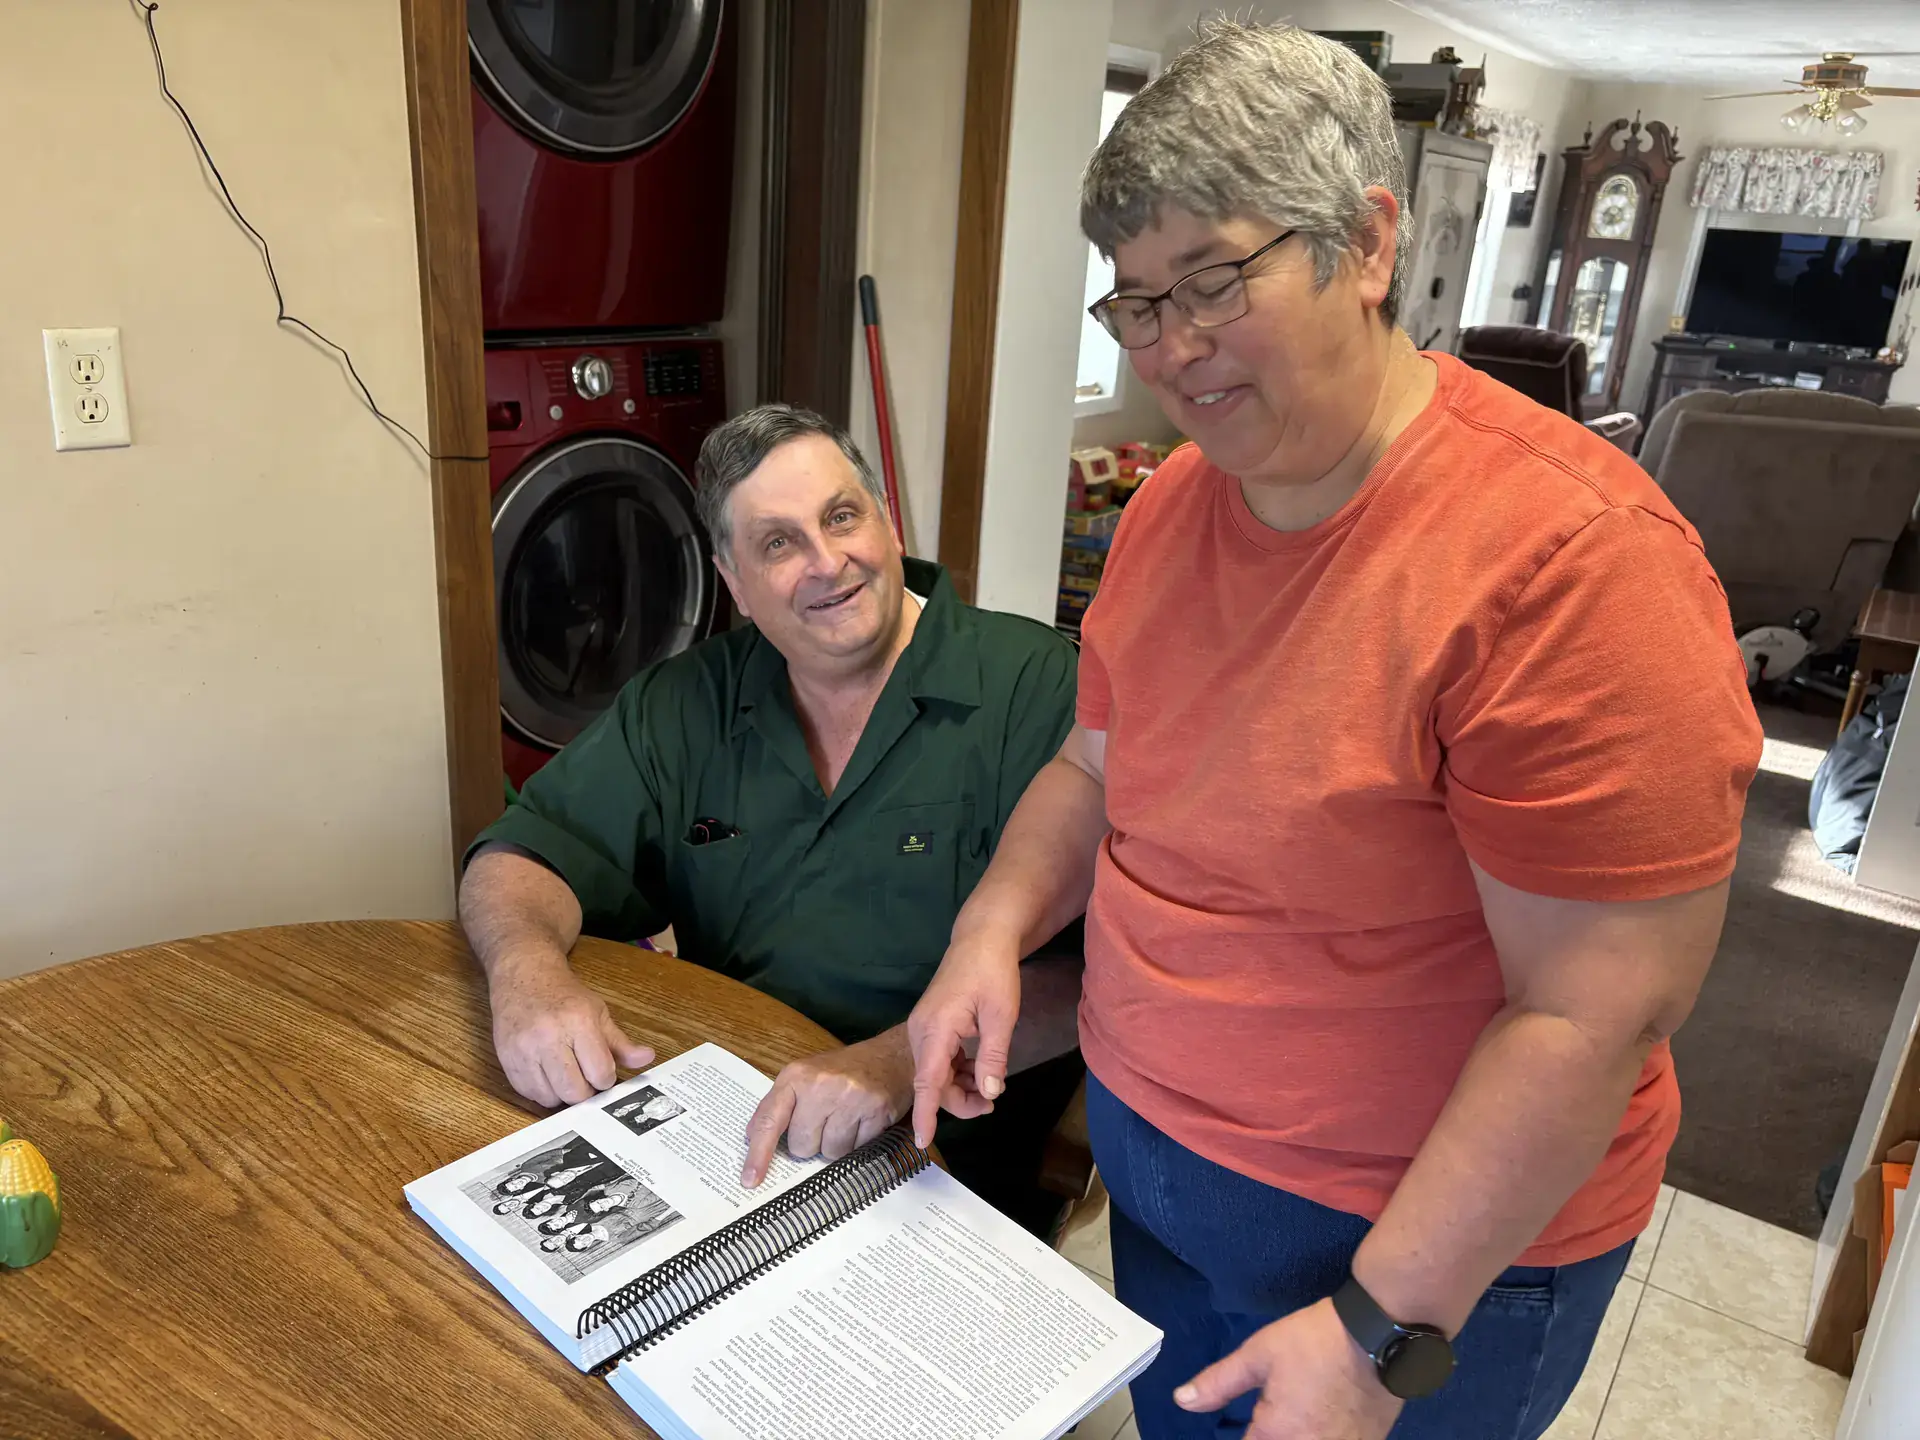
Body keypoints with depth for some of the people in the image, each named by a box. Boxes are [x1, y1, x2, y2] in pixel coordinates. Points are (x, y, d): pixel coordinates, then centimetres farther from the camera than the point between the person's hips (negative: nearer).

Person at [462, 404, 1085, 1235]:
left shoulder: (1033, 687, -9)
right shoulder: (686, 705, 8)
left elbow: (1084, 964, -17)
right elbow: (521, 854, 9)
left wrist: (898, 1061, -31)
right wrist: (526, 963, -15)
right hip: (716, 1134, 5)